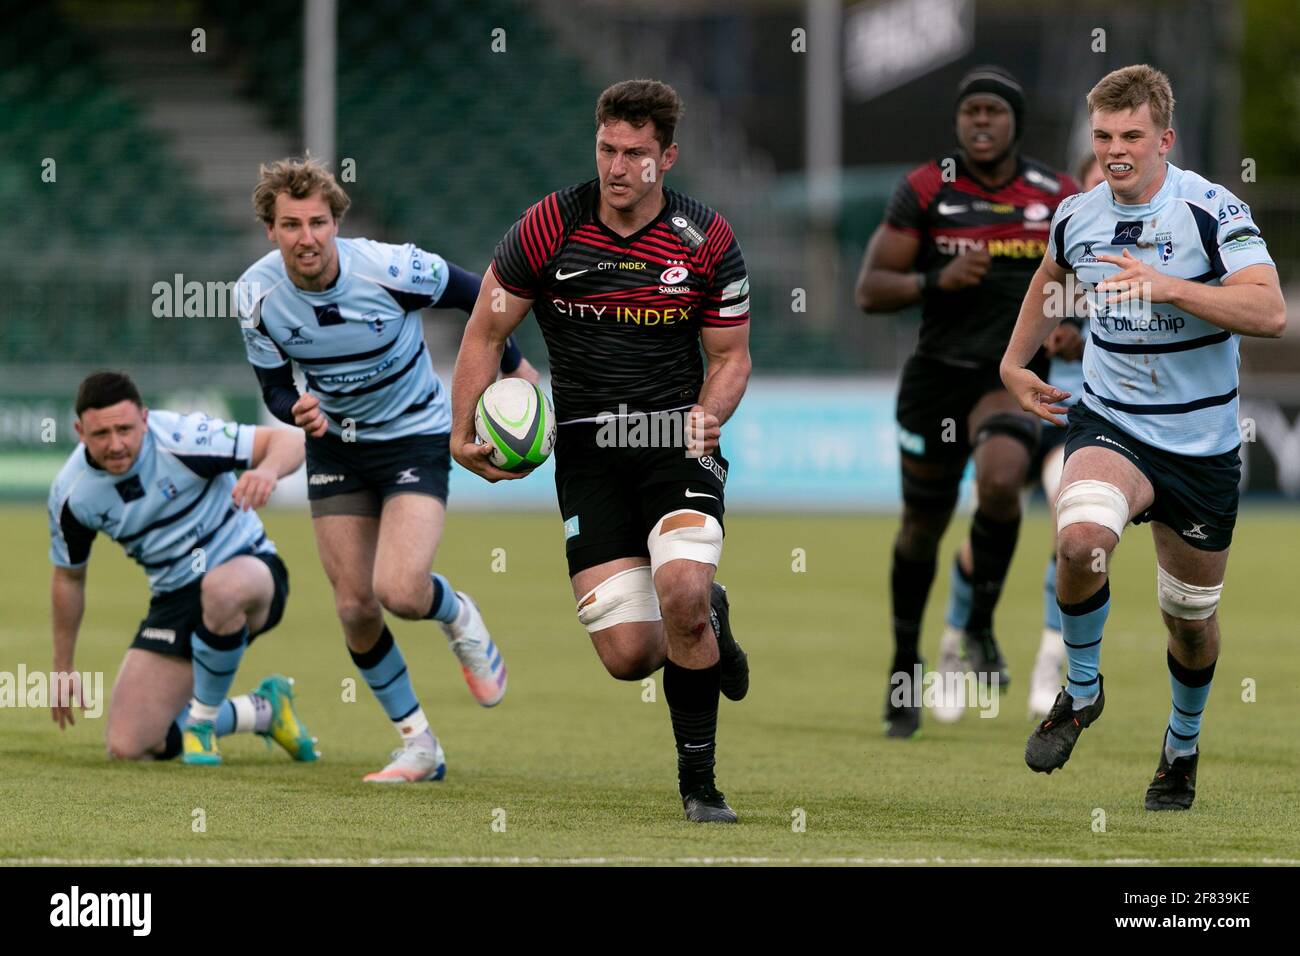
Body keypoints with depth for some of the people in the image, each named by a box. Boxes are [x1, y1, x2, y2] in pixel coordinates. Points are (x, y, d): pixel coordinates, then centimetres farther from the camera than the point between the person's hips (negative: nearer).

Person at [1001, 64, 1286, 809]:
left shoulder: (1213, 211, -15)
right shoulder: (1076, 218, 0)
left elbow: (1269, 312, -28)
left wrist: (1168, 286, -36)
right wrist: (1016, 361, 23)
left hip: (1202, 444, -1)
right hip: (1110, 425, 2)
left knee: (1191, 616, 10)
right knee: (1081, 540, -31)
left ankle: (1183, 745, 40)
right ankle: (1082, 691, -5)